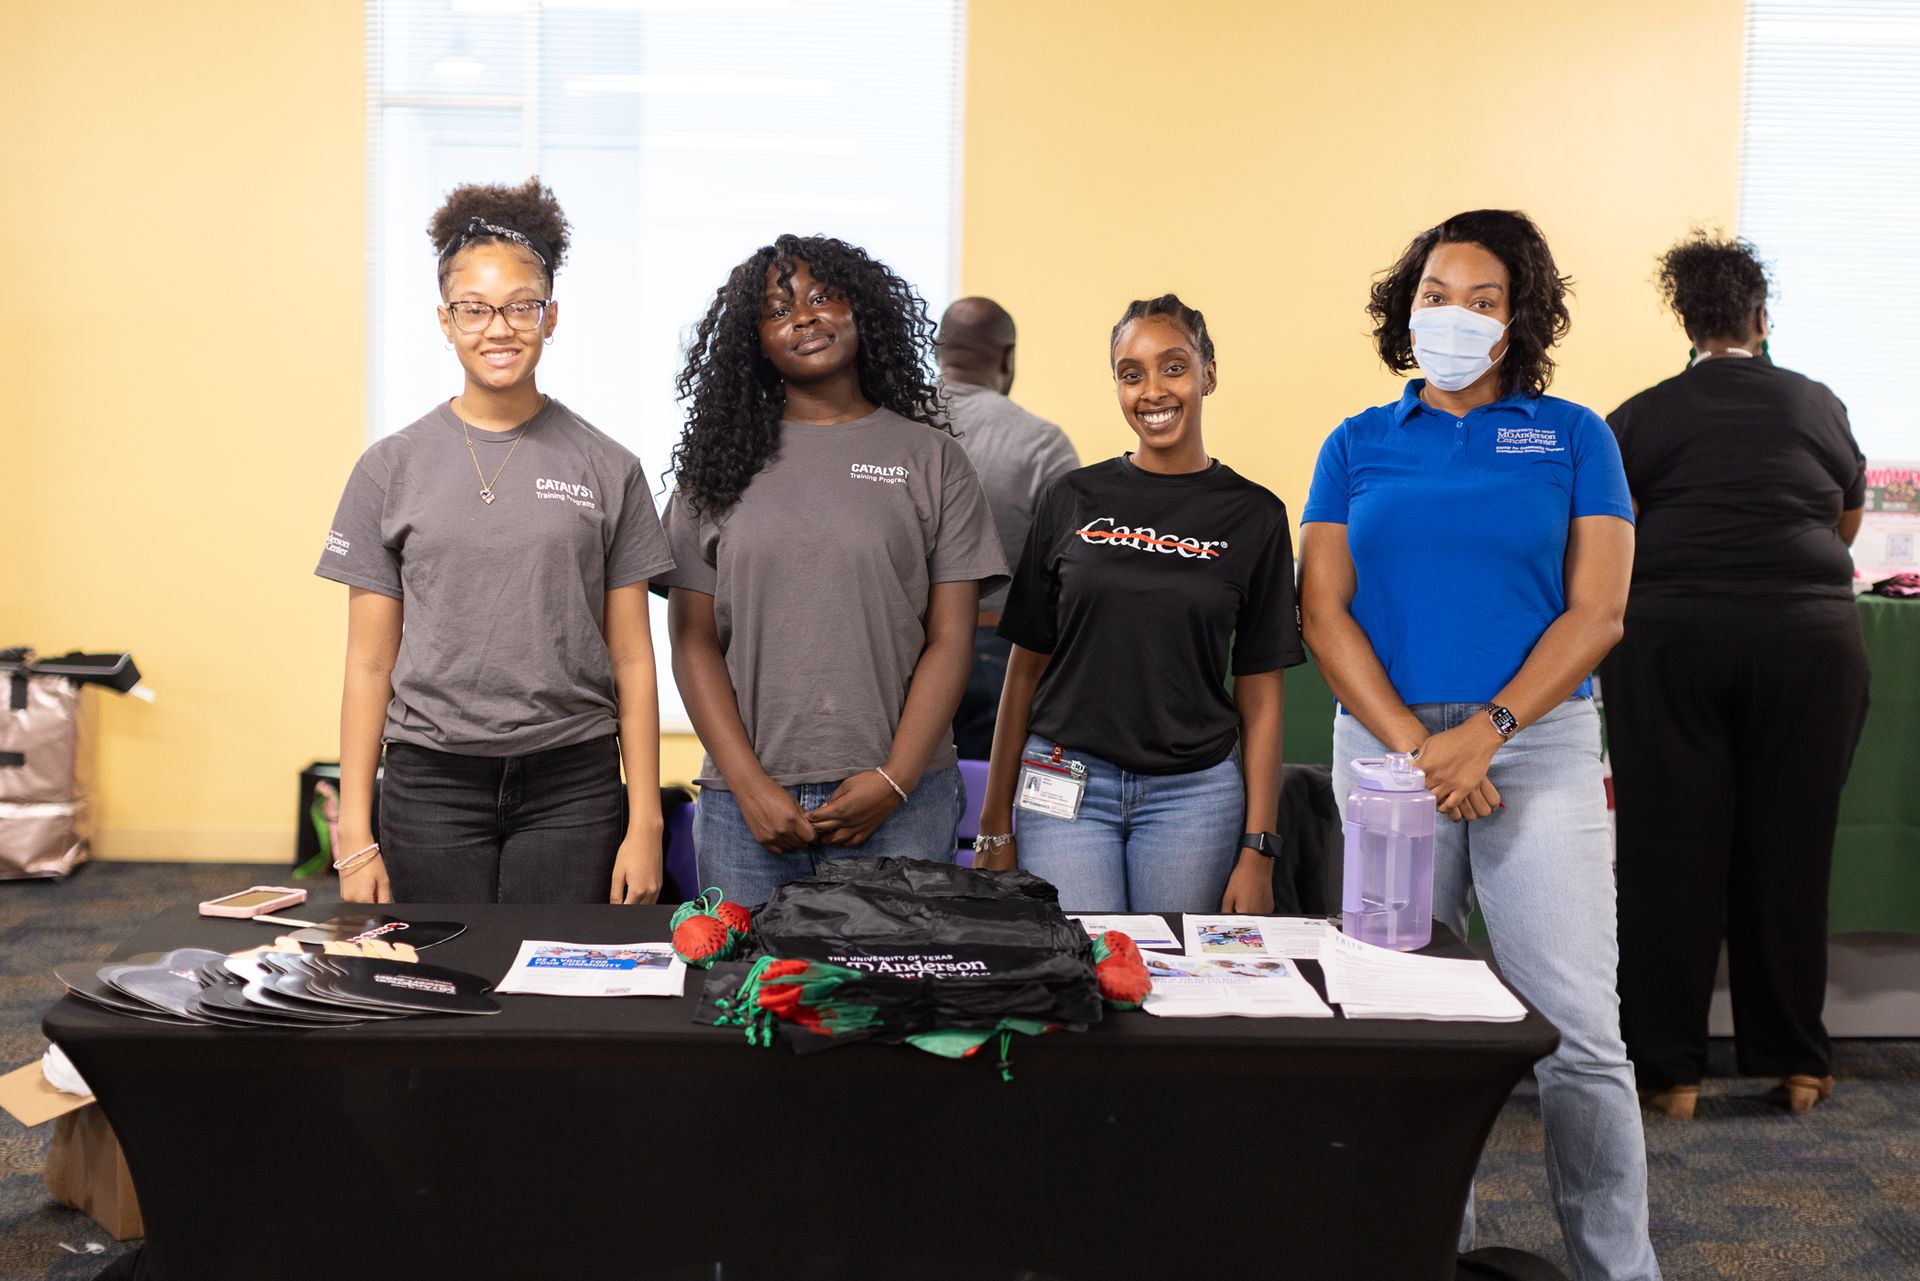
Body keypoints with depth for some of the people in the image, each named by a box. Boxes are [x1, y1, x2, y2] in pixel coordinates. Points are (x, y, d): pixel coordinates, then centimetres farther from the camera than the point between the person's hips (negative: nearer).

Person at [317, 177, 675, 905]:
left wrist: (645, 823, -2)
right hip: (432, 784, 0)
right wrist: (355, 837, 0)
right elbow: (369, 666, 4)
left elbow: (631, 661, 3)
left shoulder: (607, 471, 3)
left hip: (573, 788, 0)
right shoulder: (391, 469, 4)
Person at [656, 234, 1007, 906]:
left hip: (900, 803, -1)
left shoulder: (932, 458, 6)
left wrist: (894, 781, -9)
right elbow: (694, 642, 4)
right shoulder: (720, 461, 8)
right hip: (745, 801, 1)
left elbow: (950, 640, 1)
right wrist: (750, 786, -7)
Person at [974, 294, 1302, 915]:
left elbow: (1260, 696, 3)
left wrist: (1258, 851, -3)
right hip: (1067, 786, 0)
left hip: (1194, 791, 0)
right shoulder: (1075, 498, 4)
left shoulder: (1253, 514, 2)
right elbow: (1028, 665, 6)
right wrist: (995, 823, 4)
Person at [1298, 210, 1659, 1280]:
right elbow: (1325, 610, 4)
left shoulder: (1574, 437, 7)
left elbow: (1597, 612, 0)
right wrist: (1412, 743, -9)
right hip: (1388, 741, 2)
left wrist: (1483, 733, -12)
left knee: (1580, 1031, -5)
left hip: (1540, 742, -1)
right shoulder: (1358, 445, 11)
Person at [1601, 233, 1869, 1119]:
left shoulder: (1644, 416, 5)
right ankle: (1794, 1063, 21)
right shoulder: (1819, 406, 11)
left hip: (1672, 637, -1)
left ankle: (1668, 1069, 11)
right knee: (1789, 849, 10)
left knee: (1671, 852, 5)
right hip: (1811, 637, 2)